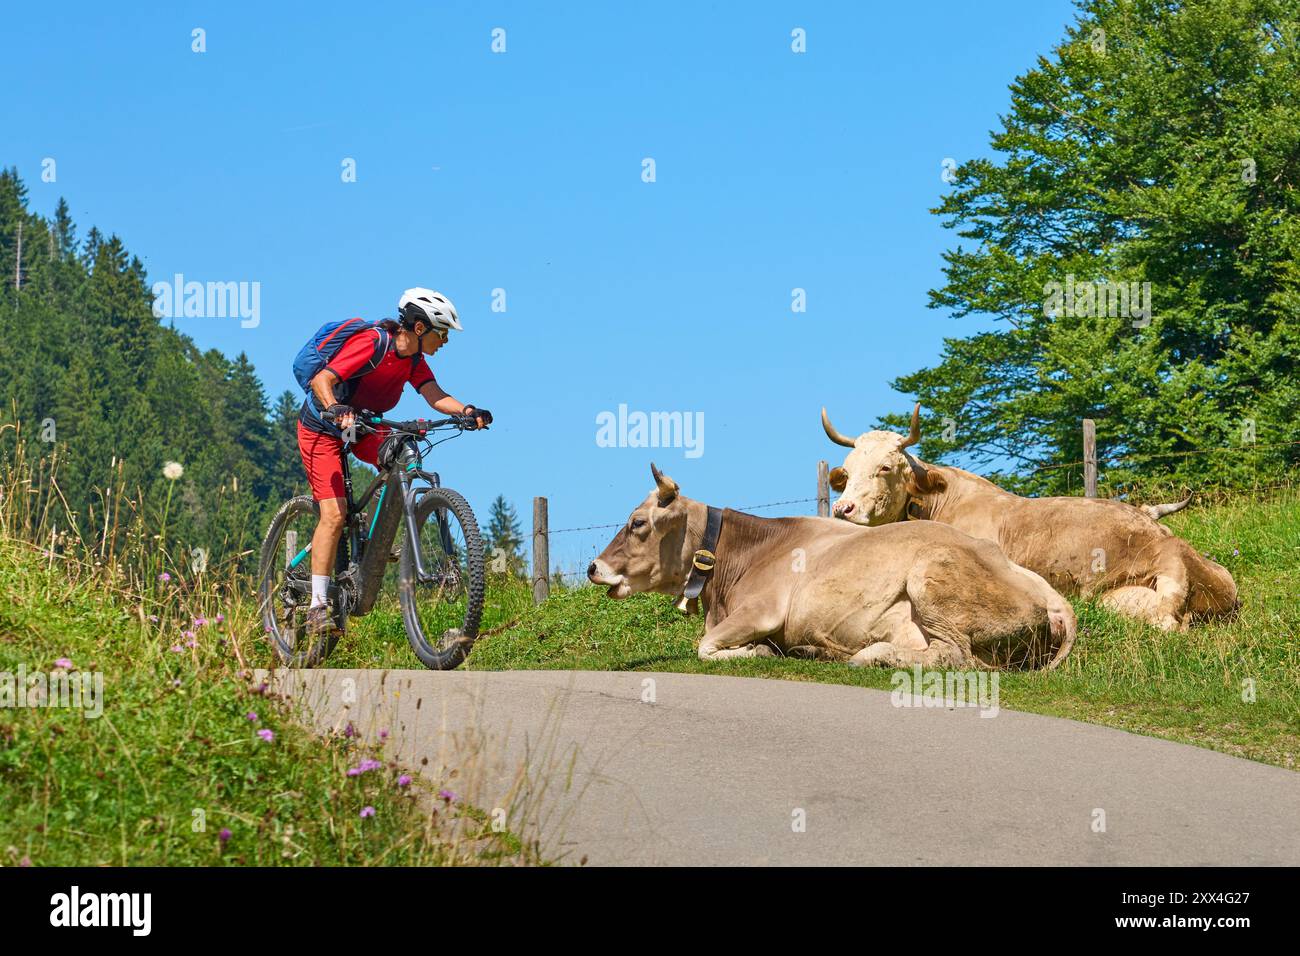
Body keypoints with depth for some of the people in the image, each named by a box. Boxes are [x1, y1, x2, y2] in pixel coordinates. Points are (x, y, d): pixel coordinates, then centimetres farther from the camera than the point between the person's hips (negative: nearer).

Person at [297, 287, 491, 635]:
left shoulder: (413, 358, -3)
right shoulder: (373, 343, -27)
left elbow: (435, 396, -15)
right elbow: (321, 380, -34)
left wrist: (467, 411, -33)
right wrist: (336, 408, -53)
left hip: (360, 427, 8)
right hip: (322, 429, -8)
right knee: (334, 515, -17)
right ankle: (318, 608, -15)